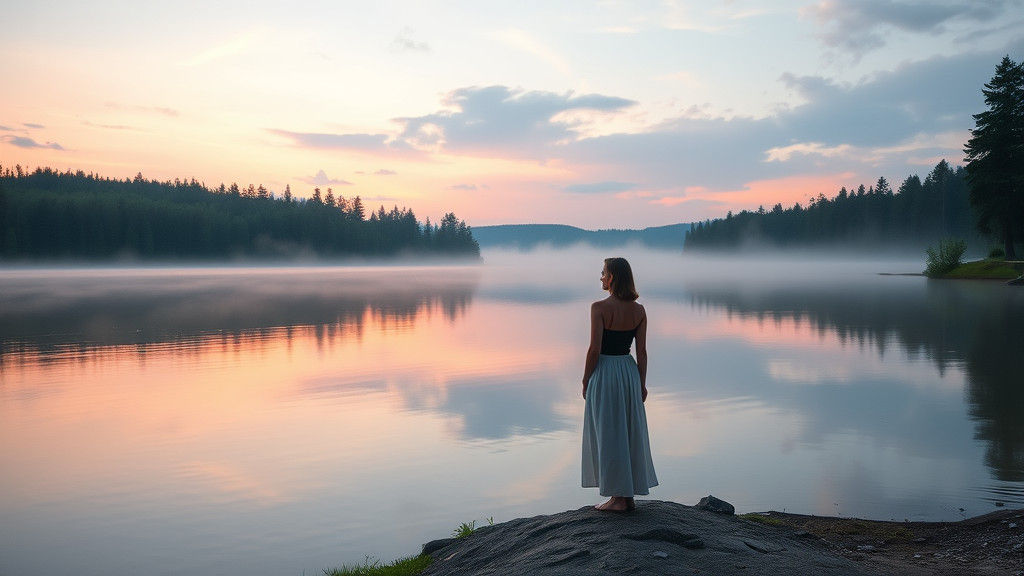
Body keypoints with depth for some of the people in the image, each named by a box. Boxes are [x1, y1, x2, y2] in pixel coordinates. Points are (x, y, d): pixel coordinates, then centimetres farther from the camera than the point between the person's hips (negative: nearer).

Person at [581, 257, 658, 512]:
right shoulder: (638, 310, 2)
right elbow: (642, 351, 3)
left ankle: (617, 497, 7)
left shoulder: (600, 308, -14)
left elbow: (595, 349, -15)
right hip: (629, 371, 5)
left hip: (604, 373, -5)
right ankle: (629, 495, 20)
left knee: (608, 435, 3)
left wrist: (586, 380, -4)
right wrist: (642, 384, 10)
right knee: (630, 433, 13)